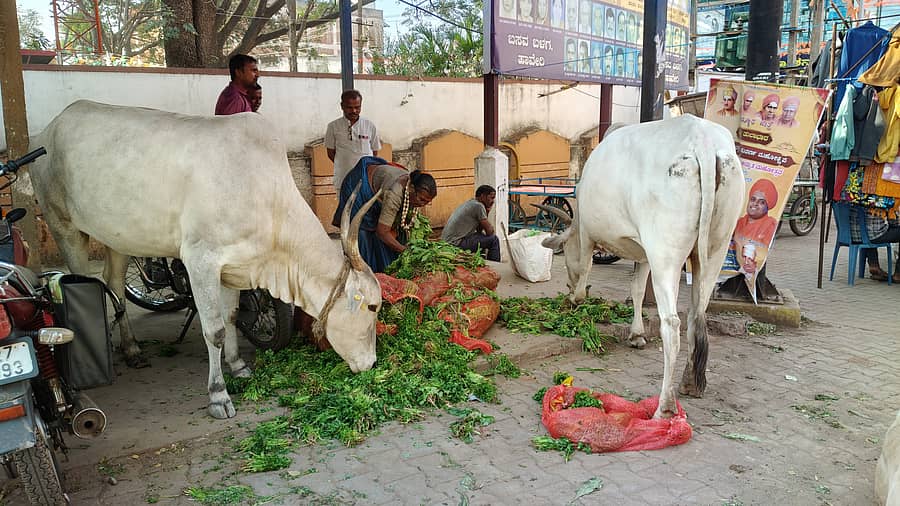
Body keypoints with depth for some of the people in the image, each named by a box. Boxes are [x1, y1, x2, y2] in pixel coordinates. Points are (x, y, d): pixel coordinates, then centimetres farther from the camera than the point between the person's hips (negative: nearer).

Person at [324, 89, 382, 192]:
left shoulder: (370, 126, 5)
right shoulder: (334, 126, 3)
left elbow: (375, 152, 11)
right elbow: (331, 153, 10)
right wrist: (345, 164, 3)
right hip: (343, 179, -1)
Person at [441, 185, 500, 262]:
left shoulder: (470, 203, 16)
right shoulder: (478, 205, -12)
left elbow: (479, 229, 17)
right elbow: (489, 231, -11)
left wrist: (486, 212, 9)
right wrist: (491, 227, 12)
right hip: (456, 244, -10)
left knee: (482, 237, 28)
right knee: (493, 239, -7)